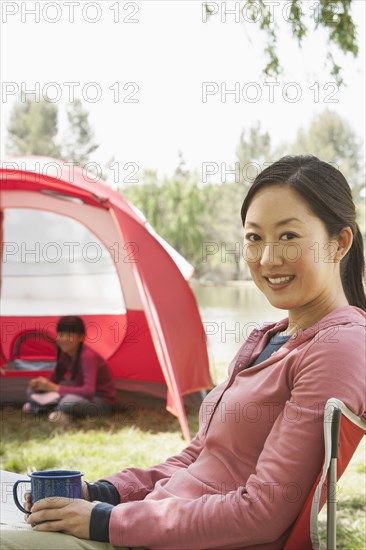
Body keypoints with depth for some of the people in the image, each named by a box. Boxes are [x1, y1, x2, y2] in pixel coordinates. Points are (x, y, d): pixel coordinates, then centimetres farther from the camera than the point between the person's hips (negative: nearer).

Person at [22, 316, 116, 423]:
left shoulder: (88, 356, -26)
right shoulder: (65, 354, -3)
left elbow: (89, 391, -37)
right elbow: (54, 378, 8)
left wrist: (55, 388, -33)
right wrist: (40, 383, -16)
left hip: (101, 402, -7)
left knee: (69, 401, -40)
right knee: (33, 391, 2)